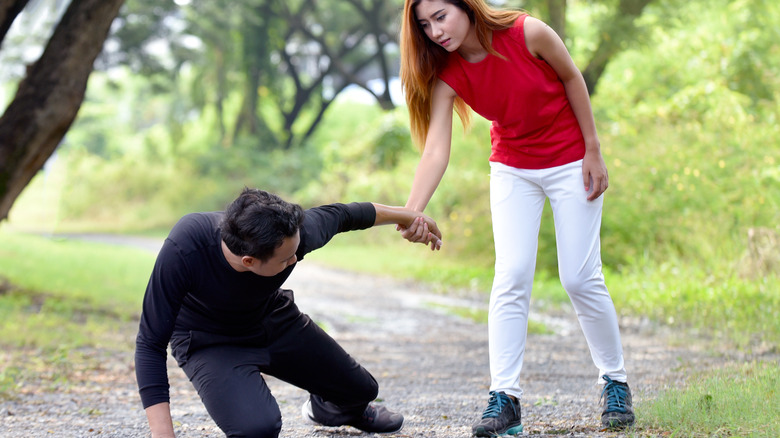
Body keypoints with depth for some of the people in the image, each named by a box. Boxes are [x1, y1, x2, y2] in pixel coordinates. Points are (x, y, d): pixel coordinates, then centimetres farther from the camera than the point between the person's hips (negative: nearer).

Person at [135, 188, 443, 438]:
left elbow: (342, 215, -8)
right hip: (210, 342, -4)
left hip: (273, 320, 4)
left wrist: (408, 216, 8)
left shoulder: (294, 232, -32)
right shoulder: (183, 249, -41)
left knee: (361, 390, 19)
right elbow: (150, 346, -34)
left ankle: (325, 407, 56)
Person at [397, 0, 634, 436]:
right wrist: (411, 214, -38)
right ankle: (505, 396, -6)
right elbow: (436, 152, -24)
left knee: (581, 277, -3)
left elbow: (572, 78, -9)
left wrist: (593, 151, -7)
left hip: (571, 162, -3)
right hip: (512, 169, 3)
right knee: (511, 277, -9)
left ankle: (616, 382, 15)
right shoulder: (446, 76, -15)